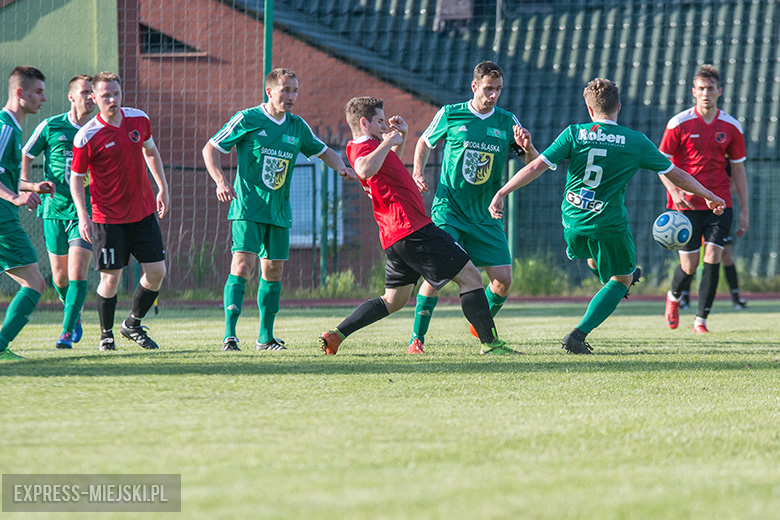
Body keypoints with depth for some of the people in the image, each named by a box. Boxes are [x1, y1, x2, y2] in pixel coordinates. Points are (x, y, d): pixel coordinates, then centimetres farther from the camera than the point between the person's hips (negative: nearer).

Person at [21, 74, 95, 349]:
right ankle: (75, 313, 38)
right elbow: (25, 156, 11)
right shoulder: (50, 127, 0)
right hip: (55, 210, 1)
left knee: (77, 272, -14)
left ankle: (67, 332, -10)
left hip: (86, 212, -1)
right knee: (59, 277, 9)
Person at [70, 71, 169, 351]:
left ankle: (133, 325, 22)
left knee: (156, 271, 2)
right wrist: (83, 216, -15)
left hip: (143, 211, 5)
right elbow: (76, 177, -5)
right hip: (108, 217, -5)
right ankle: (106, 335, 15)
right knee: (111, 278, -4)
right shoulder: (87, 137, -14)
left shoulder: (139, 119, 0)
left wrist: (163, 188, 15)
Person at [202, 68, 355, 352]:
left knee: (273, 270, 7)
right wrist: (221, 181, -16)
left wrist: (341, 167, 2)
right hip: (248, 208, -5)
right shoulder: (246, 120, -5)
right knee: (243, 265, -16)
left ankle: (266, 337, 18)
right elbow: (210, 149, -2)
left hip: (280, 212, 5)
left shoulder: (298, 127, 9)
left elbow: (323, 151, 23)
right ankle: (229, 335, -16)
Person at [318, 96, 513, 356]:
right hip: (412, 228, -11)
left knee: (394, 300, 17)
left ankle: (336, 335, 8)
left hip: (396, 236, 11)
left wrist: (401, 136, 27)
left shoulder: (363, 147, 19)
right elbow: (365, 170, -39)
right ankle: (491, 343, -8)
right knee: (470, 276, -6)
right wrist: (387, 142, -25)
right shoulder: (364, 147, -13)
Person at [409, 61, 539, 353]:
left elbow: (534, 165, 6)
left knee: (503, 279, -4)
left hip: (486, 215, 3)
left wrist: (527, 147, -15)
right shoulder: (450, 115, -1)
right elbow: (425, 143, 17)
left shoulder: (507, 122, 5)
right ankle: (417, 338, -7)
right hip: (449, 209, -3)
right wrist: (418, 173, 0)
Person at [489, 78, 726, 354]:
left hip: (573, 221, 2)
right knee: (622, 279, 16)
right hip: (610, 224, -2)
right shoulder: (636, 141, -1)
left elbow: (536, 167, -8)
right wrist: (709, 197, 22)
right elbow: (675, 175, 8)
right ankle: (579, 334, 2)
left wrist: (502, 193, -4)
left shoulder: (574, 134, -2)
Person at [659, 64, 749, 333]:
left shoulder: (731, 127, 3)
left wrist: (744, 209, 8)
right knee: (690, 265, -1)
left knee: (713, 257, -12)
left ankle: (701, 320, -5)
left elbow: (738, 169, 10)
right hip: (686, 203, -2)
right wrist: (674, 192, -17)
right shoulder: (679, 124, -5)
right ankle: (674, 297, 33)